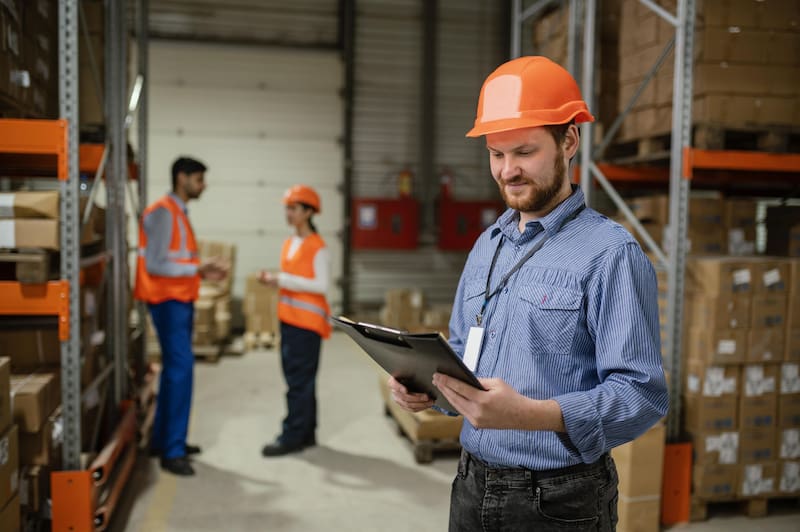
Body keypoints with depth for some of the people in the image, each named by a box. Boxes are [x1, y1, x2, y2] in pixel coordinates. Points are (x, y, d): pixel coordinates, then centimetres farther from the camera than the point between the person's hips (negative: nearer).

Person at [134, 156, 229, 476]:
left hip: (180, 300, 10)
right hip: (167, 301, -10)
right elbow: (155, 264, -20)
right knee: (181, 368, -13)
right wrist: (198, 269, -21)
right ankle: (172, 451, -8)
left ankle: (162, 440, 24)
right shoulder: (162, 212, -13)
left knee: (175, 368, 14)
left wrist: (204, 271, 3)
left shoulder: (179, 213, 16)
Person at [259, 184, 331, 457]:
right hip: (288, 318, 8)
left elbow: (321, 285, -16)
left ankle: (292, 436, 2)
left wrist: (282, 280, -19)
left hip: (307, 321, -8)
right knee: (297, 376, 12)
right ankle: (306, 433, 21)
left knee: (299, 379, -4)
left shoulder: (317, 247, -10)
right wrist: (273, 279, 0)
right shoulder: (289, 243, 14)